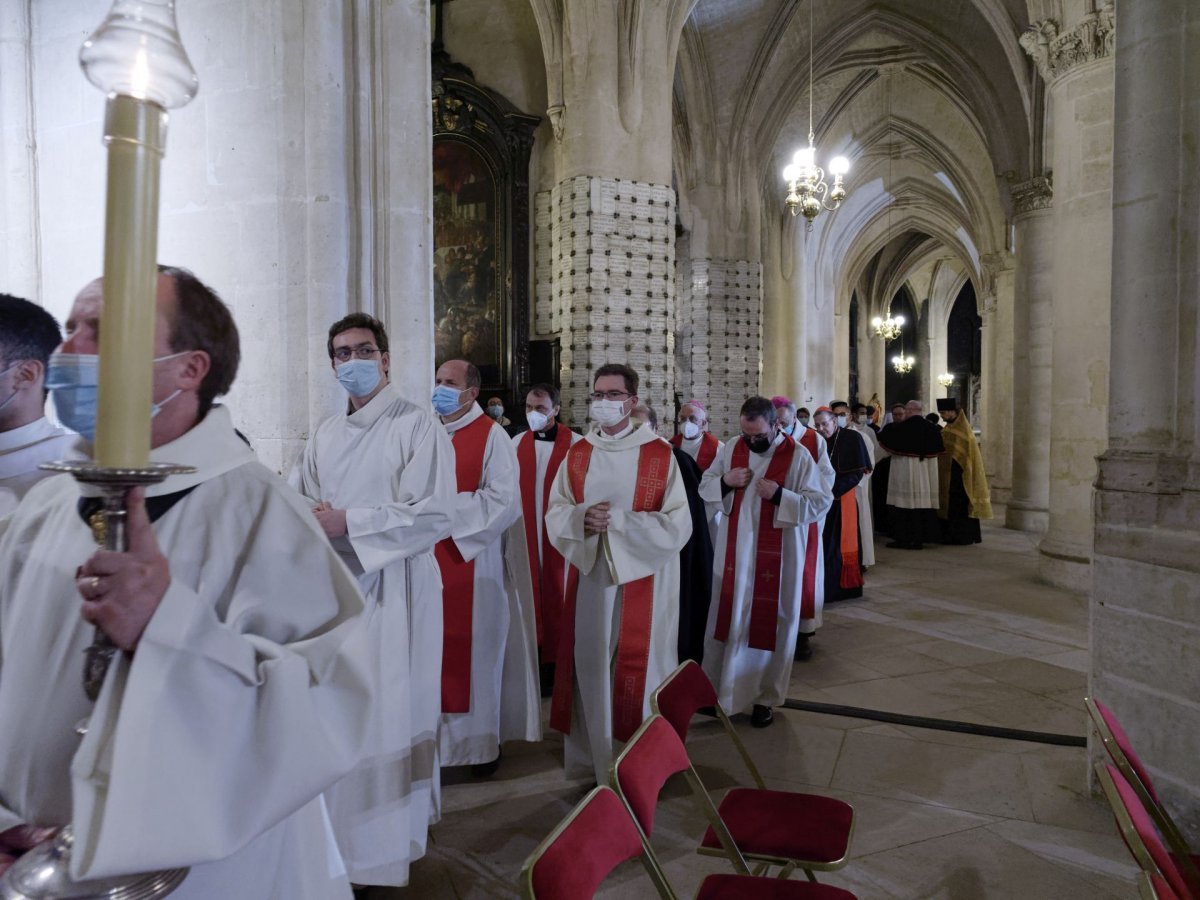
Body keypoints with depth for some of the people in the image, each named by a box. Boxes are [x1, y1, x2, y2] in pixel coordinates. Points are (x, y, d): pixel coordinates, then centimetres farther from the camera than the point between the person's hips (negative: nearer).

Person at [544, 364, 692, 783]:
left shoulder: (659, 454, -5)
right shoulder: (577, 454, 8)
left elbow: (678, 525, -9)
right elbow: (555, 515, 8)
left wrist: (619, 520, -19)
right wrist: (582, 518, -14)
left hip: (642, 582, -3)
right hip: (588, 578, 4)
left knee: (636, 669, 3)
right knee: (589, 667, 8)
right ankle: (590, 756, 23)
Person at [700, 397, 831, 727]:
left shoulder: (797, 455, -10)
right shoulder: (731, 448, 2)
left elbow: (821, 502, -10)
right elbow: (705, 486, 9)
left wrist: (780, 494, -24)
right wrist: (725, 481, -13)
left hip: (777, 557, -3)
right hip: (734, 553, 3)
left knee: (770, 625, 7)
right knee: (727, 620, 12)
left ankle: (765, 696, 23)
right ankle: (718, 687, 28)